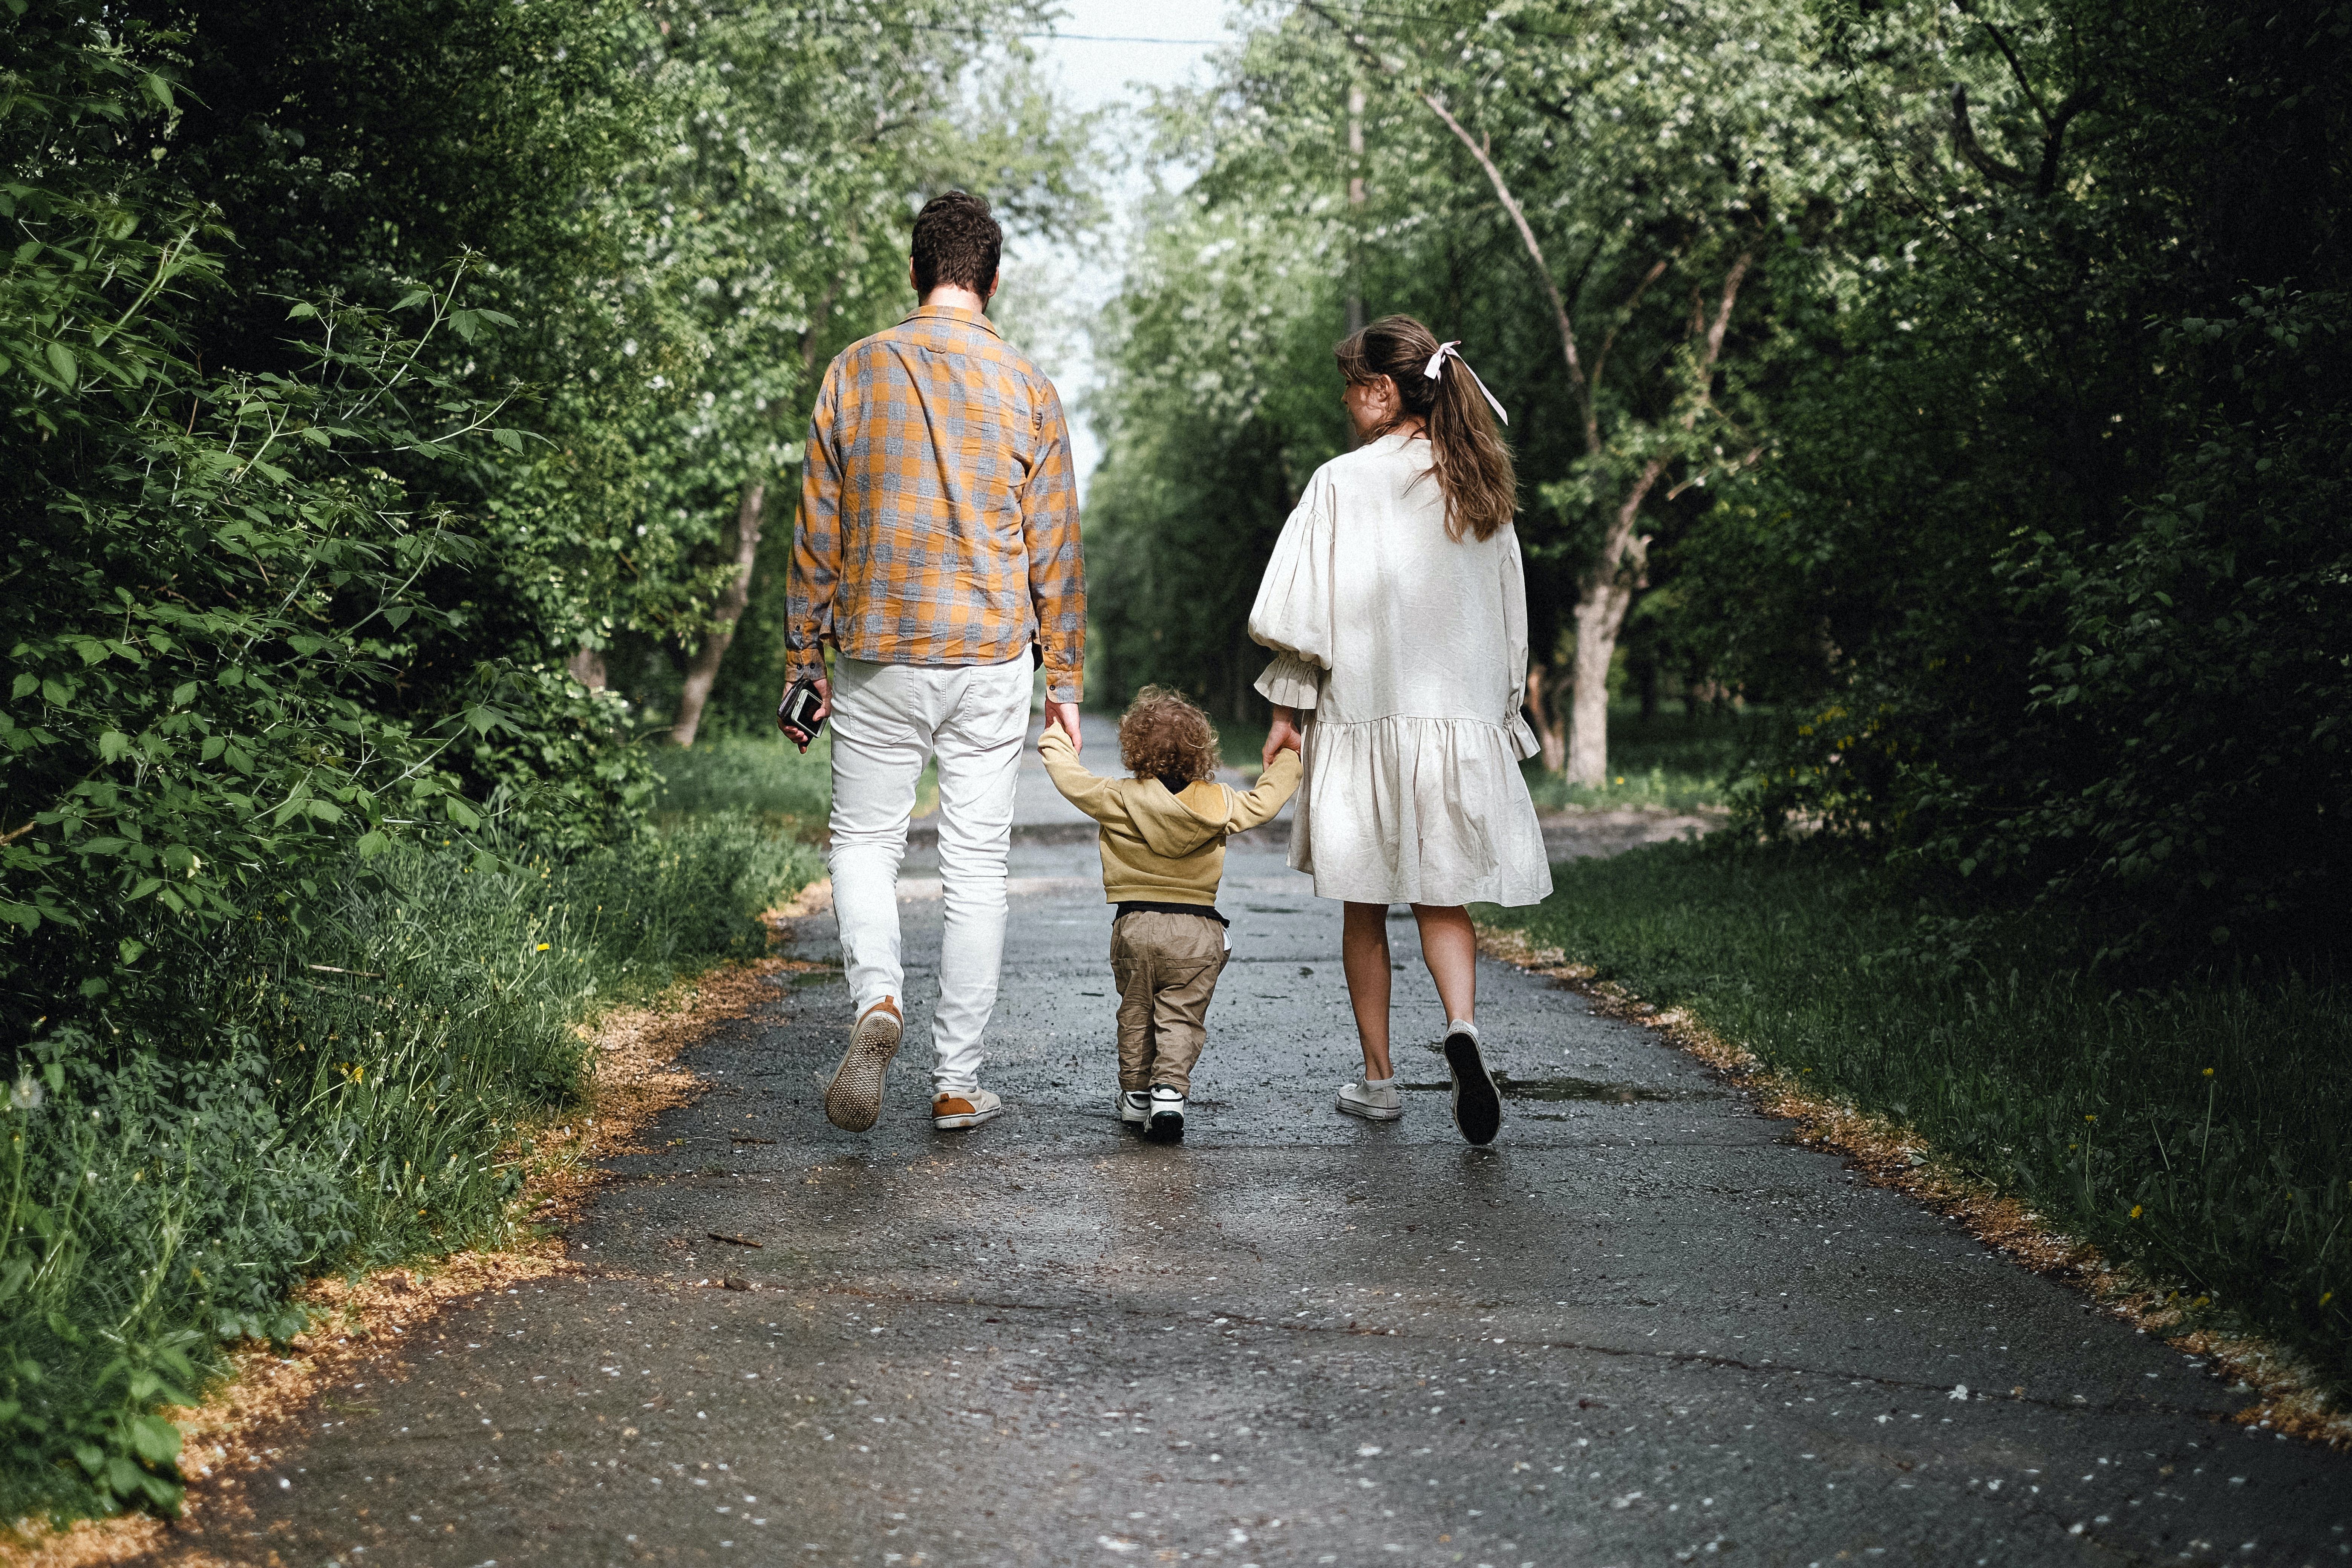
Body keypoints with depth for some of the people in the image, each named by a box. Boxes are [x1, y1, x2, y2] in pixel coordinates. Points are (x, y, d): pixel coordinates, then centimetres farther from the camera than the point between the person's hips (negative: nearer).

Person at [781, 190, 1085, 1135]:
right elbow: (1054, 549, 3)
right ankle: (957, 1082, 9)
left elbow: (818, 532, 2)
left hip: (877, 657, 0)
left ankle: (878, 998, -14)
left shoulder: (856, 371, 1)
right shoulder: (1027, 387, 2)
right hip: (990, 657, 0)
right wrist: (1065, 681, 10)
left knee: (864, 842, 13)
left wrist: (806, 661, 9)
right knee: (976, 865, 6)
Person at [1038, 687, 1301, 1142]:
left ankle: (1136, 1095, 21)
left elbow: (1075, 782, 1)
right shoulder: (1219, 804, -1)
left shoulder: (1121, 800, -7)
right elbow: (1265, 801, 12)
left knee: (1135, 1015, 15)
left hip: (1136, 927, 0)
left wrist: (1054, 743, 20)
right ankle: (1169, 1091, -15)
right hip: (1198, 932, 0)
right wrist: (1287, 761, 30)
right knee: (1182, 1017, 1)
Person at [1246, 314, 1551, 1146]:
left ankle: (1378, 1077, 14)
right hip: (1464, 719, 3)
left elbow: (1300, 612, -8)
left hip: (1362, 714, -3)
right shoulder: (1481, 487, 5)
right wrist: (1503, 715, 20)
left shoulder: (1342, 482, -8)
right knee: (1444, 899, 8)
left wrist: (1287, 710, 1)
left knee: (1365, 907, 9)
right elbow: (1510, 617, 11)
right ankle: (1462, 1025, -18)